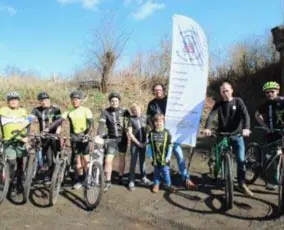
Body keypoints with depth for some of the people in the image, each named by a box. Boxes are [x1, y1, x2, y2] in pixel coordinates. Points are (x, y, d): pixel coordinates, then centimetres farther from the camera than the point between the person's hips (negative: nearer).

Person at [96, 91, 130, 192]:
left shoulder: (123, 111, -5)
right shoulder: (105, 112, -11)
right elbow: (101, 124, -22)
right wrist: (99, 136, -36)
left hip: (122, 138, 2)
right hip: (112, 138, -1)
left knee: (122, 158, 13)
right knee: (108, 160, -8)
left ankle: (120, 177, 34)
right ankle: (108, 182, 4)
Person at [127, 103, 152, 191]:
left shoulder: (144, 118, 1)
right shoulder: (131, 119, -7)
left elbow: (147, 130, 8)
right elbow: (130, 133, -10)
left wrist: (145, 141, -2)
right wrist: (138, 143, -12)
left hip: (143, 143, 3)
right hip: (135, 144, -3)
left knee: (142, 161, 14)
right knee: (133, 162, 0)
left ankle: (143, 178, 29)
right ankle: (131, 181, 6)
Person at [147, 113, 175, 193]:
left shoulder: (166, 133, -7)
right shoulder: (151, 133, -4)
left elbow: (170, 145, -4)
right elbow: (148, 144, 2)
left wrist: (168, 156, -6)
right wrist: (150, 155, -2)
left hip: (164, 157, -1)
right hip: (155, 157, 1)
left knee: (165, 171, 4)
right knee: (156, 171, 14)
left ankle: (168, 185, 21)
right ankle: (156, 184, 29)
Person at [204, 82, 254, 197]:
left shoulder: (238, 101, -1)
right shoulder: (219, 104, 0)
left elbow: (245, 115, -14)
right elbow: (211, 116, -15)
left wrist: (246, 128, -34)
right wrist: (207, 128, -35)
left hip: (237, 135, -1)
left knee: (241, 160, -6)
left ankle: (242, 184, 6)